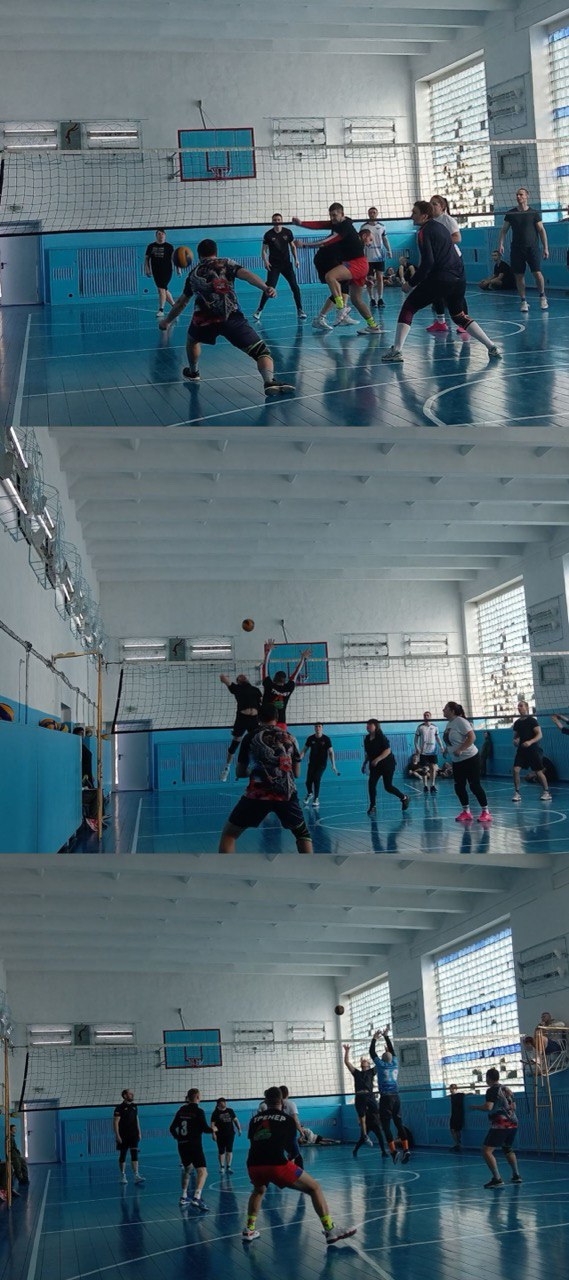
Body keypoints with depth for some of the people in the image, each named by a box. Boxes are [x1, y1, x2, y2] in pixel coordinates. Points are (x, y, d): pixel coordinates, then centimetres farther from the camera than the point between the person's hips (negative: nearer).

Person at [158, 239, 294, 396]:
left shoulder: (194, 274, 30)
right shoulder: (226, 264, 21)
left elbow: (181, 303, 41)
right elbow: (246, 274, -1)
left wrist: (167, 321, 57)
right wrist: (265, 288, -16)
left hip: (204, 319, 3)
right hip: (232, 318, -3)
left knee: (192, 339, 38)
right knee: (261, 351, -2)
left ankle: (193, 373, 53)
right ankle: (269, 382, -27)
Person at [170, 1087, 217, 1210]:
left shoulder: (181, 1110, 8)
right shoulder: (198, 1111, -9)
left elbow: (173, 1128, 13)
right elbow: (205, 1128, -13)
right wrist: (213, 1129, 9)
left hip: (182, 1145, 7)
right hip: (194, 1145, -7)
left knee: (187, 1169, 27)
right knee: (202, 1171, -13)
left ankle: (184, 1197, 33)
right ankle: (196, 1198, -33)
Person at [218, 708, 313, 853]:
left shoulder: (251, 738, 14)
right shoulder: (289, 739, 19)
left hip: (258, 794, -2)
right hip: (286, 794, 2)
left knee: (229, 834, 12)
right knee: (302, 834, 25)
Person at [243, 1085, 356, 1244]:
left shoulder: (255, 1119, 23)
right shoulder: (287, 1119, 17)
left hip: (254, 1164, 4)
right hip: (277, 1164, -4)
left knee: (258, 1191, 38)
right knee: (314, 1188, 10)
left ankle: (249, 1229, 29)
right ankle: (330, 1231, 1)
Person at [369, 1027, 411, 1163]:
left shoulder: (381, 1065, 0)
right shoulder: (395, 1064, 10)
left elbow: (372, 1053, 11)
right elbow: (391, 1051, 24)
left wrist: (374, 1039, 22)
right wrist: (386, 1036, 32)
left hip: (386, 1098, -4)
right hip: (396, 1097, 4)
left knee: (386, 1125, -2)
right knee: (399, 1123, 4)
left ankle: (393, 1151, -14)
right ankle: (406, 1149, -9)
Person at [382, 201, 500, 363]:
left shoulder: (424, 231, -6)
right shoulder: (440, 226, 19)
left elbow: (428, 262, -16)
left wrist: (411, 283, -11)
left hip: (440, 278, -8)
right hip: (458, 278, 8)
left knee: (408, 308, 3)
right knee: (459, 316, 22)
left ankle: (396, 351, -6)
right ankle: (492, 347, 15)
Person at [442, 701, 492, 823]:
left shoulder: (460, 721, -17)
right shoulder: (449, 723, 10)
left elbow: (472, 737, -24)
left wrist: (460, 750, -28)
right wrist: (446, 749, 10)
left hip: (470, 758, -9)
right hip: (457, 761, 9)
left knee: (475, 786, -8)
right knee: (459, 786, 6)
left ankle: (485, 812, -1)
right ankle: (466, 812, 16)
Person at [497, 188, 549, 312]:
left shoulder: (534, 213, 2)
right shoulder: (510, 213, 7)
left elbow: (541, 230, 3)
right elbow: (504, 230, 11)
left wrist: (545, 247, -2)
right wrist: (501, 244, -2)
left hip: (532, 247, -2)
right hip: (516, 249, 2)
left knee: (537, 273, -10)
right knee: (519, 276, 1)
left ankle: (542, 296, 12)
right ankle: (523, 301, 10)